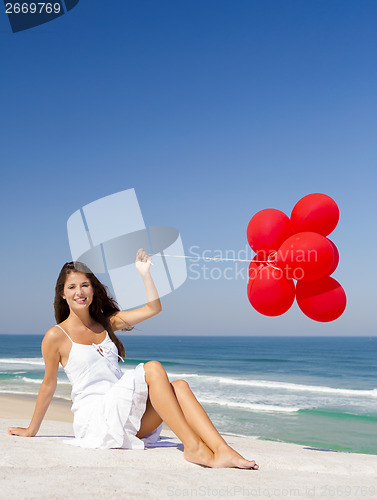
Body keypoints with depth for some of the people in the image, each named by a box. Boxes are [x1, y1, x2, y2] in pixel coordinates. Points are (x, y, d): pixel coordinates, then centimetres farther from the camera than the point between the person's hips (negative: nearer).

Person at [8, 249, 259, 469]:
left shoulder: (106, 323, 16)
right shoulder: (57, 336, 0)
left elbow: (153, 308, 11)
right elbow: (49, 385, 9)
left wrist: (145, 273, 5)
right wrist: (31, 430, 15)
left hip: (125, 414, 6)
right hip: (94, 417, -6)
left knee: (179, 386, -24)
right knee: (153, 369, -29)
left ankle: (222, 451, -38)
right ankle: (192, 446, -33)